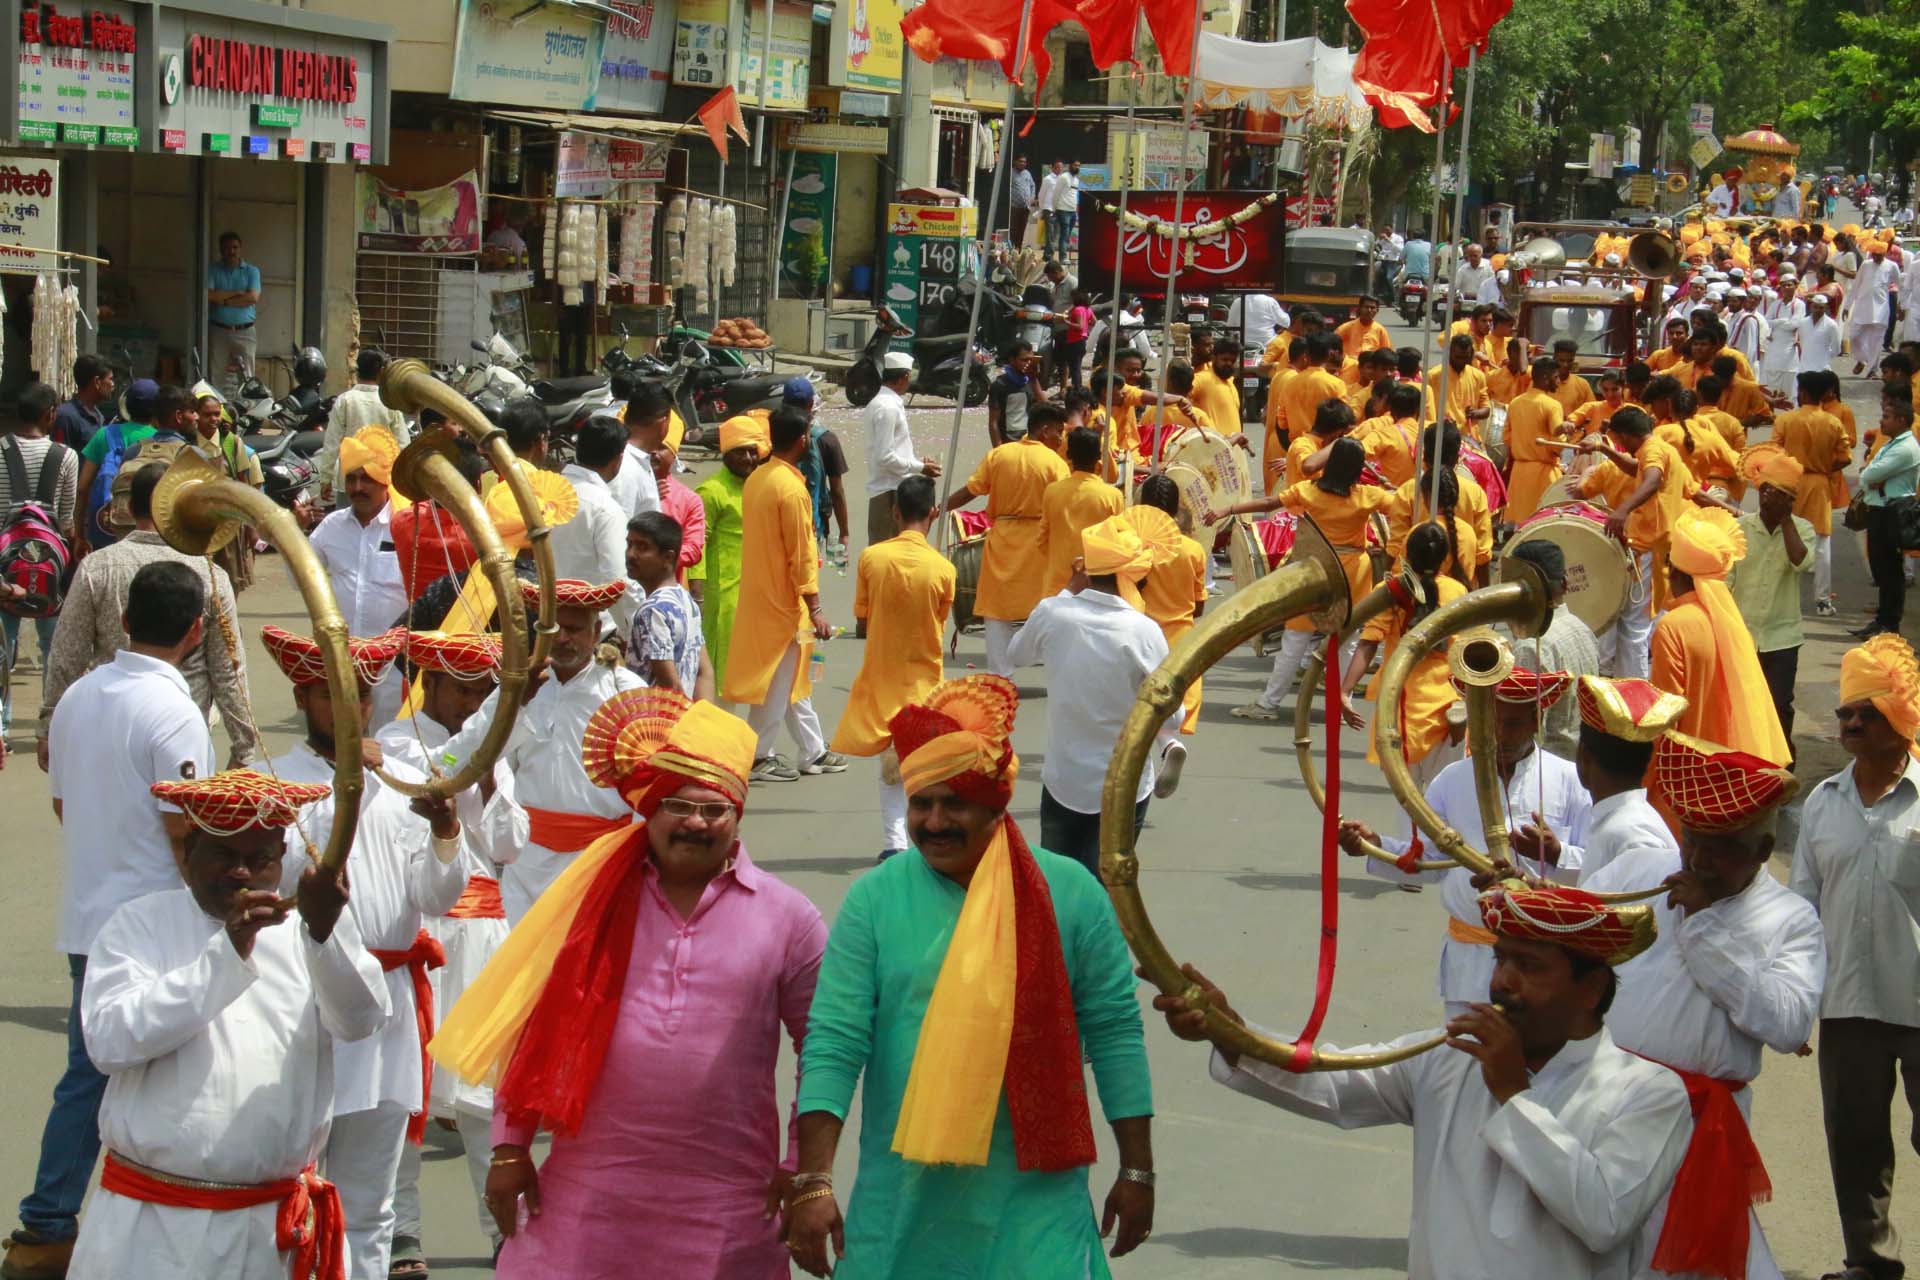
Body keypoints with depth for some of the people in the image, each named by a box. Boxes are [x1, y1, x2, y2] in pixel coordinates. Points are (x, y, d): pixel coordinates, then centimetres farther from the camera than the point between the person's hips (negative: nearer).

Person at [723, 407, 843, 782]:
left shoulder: (757, 480, 7)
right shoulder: (792, 488, -19)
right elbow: (800, 554, -19)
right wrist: (815, 608, -16)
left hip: (759, 593, 9)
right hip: (783, 599, -9)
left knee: (792, 679, 15)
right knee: (780, 681, 0)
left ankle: (813, 752, 23)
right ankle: (757, 757, 4)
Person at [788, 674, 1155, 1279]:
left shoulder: (1070, 893, -1)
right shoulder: (874, 899, -1)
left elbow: (1114, 1032, 3)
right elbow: (833, 1044, -5)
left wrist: (1136, 1171, 3)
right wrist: (814, 1181, -12)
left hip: (1035, 1200, -1)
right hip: (902, 1200, 1)